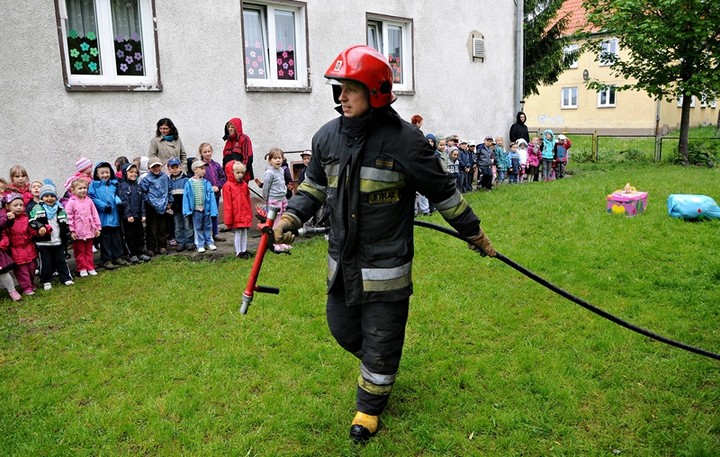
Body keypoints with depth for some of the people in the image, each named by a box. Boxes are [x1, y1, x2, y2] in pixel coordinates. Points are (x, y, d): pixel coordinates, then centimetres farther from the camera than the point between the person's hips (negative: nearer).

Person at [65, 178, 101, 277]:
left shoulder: (89, 201, 3)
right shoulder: (71, 202, -10)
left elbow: (95, 214, 8)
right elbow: (69, 217, -11)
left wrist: (98, 228, 6)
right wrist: (72, 230, -13)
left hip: (89, 231, 4)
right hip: (78, 232, -4)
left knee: (89, 251, 13)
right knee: (80, 251, 8)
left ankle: (90, 268, 20)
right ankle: (82, 269, 16)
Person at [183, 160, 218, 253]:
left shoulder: (207, 183, -3)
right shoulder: (189, 183, -6)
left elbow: (211, 196, -2)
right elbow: (186, 197, -4)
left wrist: (213, 210, -6)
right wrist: (187, 210, -8)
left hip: (206, 209, 2)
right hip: (196, 210, -1)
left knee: (207, 226, 14)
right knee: (198, 228, 9)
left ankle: (209, 242, 27)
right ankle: (200, 245, 18)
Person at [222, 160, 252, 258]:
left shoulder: (244, 185, 7)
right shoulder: (228, 186, -10)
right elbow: (227, 204, -10)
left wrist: (250, 214, 15)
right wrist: (228, 218, -11)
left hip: (245, 215, 5)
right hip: (236, 216, -5)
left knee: (245, 232, 12)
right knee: (238, 233, 1)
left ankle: (244, 250, 21)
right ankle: (238, 252, 11)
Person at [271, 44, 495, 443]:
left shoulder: (404, 140, -17)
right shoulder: (327, 137, -1)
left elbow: (442, 192, -7)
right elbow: (314, 186, 14)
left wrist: (474, 233, 2)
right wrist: (290, 217, -2)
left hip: (386, 267, -5)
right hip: (342, 261, 6)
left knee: (380, 340, 8)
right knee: (343, 328, 19)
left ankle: (370, 406, 33)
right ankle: (379, 366, 51)